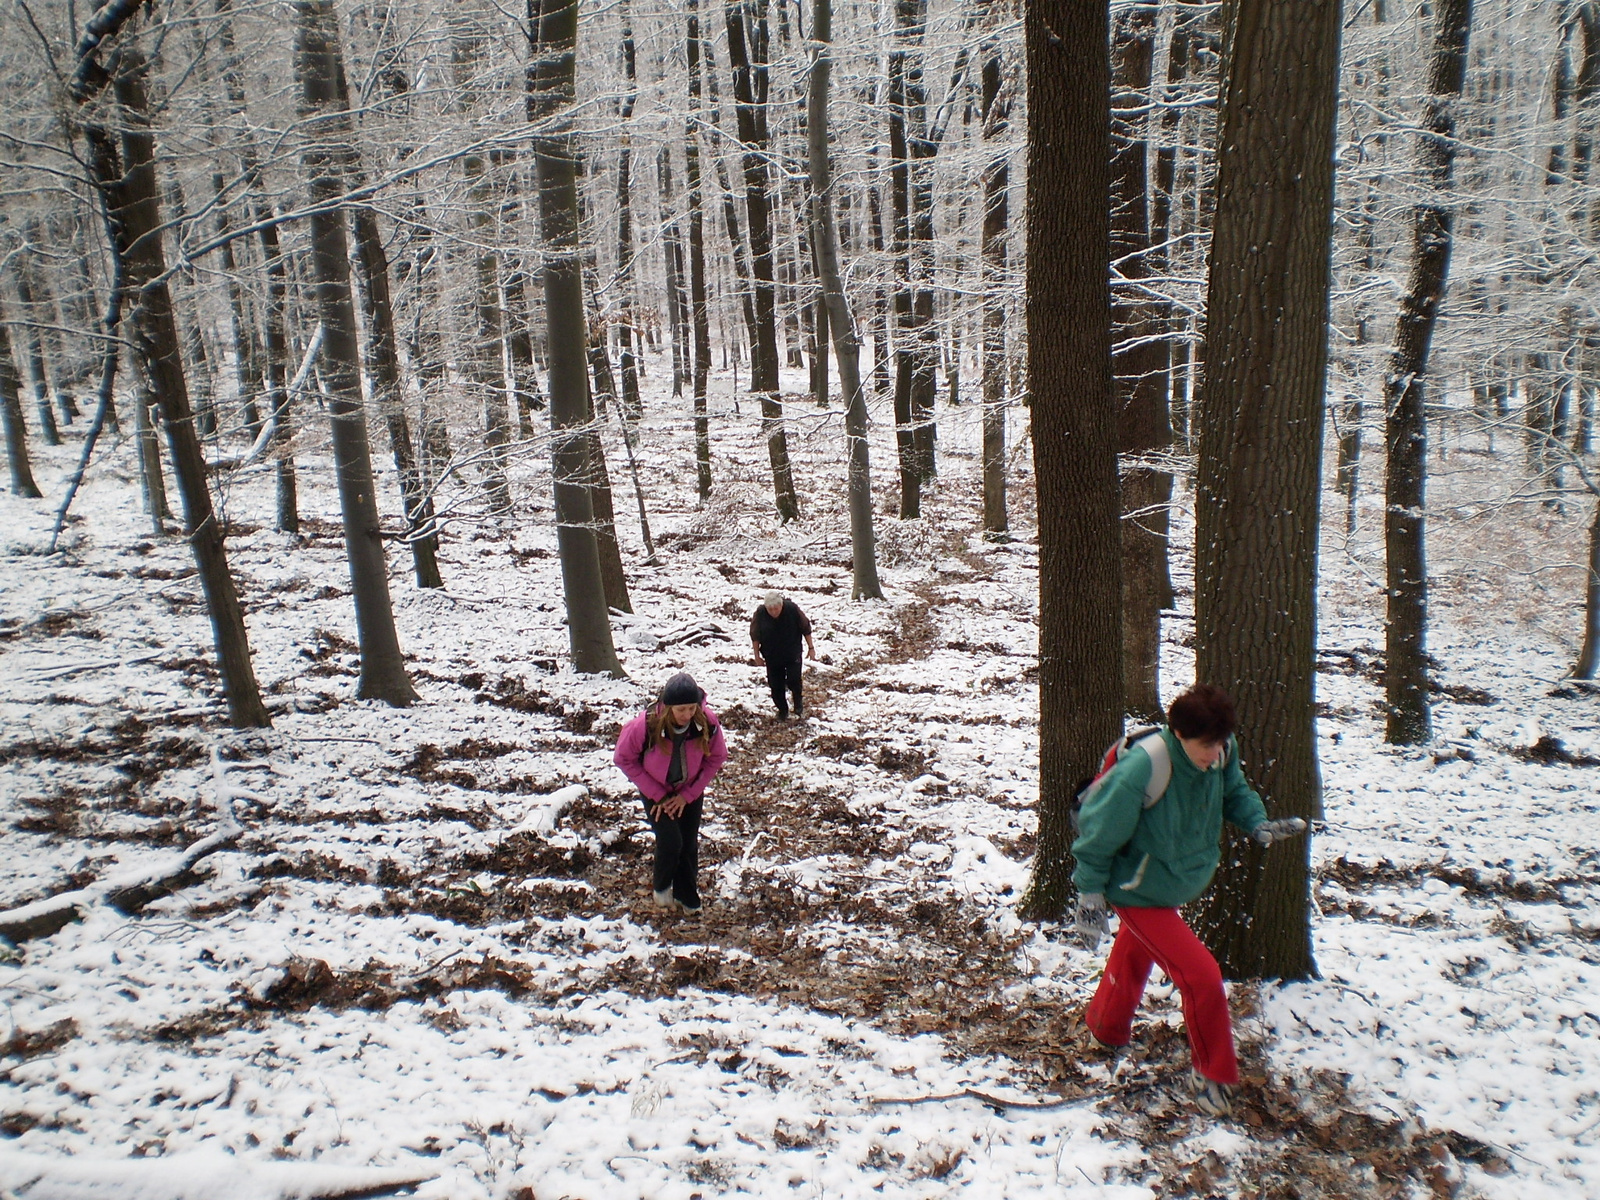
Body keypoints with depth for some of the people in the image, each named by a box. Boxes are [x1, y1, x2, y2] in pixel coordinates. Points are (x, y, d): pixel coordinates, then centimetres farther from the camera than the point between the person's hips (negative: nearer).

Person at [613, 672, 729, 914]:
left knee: (689, 844, 8)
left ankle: (686, 896, 32)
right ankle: (661, 887, 17)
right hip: (655, 792, -2)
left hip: (690, 792, 2)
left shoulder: (708, 722, -27)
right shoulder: (646, 725, -33)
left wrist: (688, 795, -13)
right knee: (670, 840, -13)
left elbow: (717, 758, -10)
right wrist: (659, 795, -16)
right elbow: (624, 759, -18)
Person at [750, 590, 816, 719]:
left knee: (794, 680, -13)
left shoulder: (792, 609, -20)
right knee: (776, 685, 5)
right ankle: (782, 710, 24)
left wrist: (811, 647, -2)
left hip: (793, 654, -1)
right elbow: (755, 635, -4)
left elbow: (806, 628, -7)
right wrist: (757, 654, 1)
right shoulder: (760, 614, -19)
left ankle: (798, 703, 15)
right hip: (772, 655, 1)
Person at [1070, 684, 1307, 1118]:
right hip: (1140, 894, -7)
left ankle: (1106, 1027, 56)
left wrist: (1259, 825, -14)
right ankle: (1212, 1074, 16)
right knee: (1202, 976, -11)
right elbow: (1100, 831, -23)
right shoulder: (1139, 770, -37)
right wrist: (1091, 894, -15)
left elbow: (1234, 791, 6)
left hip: (1180, 886, 7)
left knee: (1135, 954, 29)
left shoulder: (1222, 753, -18)